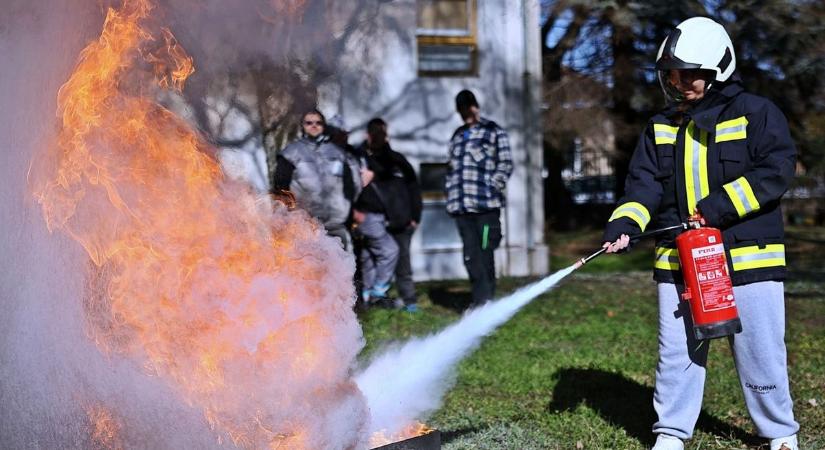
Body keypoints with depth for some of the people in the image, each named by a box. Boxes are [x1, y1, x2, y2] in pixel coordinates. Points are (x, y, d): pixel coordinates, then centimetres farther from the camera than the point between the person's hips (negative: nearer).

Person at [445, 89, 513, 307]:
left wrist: (491, 189, -7)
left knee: (484, 254, -7)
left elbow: (505, 164, 1)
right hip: (461, 207, 5)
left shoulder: (493, 131, 5)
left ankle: (485, 301, 0)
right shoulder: (457, 136, 21)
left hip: (486, 206, -5)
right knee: (471, 256, 4)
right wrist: (450, 192, 12)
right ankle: (480, 301, 10)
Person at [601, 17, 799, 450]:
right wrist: (624, 224, -16)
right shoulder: (661, 126, 12)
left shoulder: (755, 113, -1)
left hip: (747, 255, -3)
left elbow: (777, 169, -11)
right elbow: (644, 184, 4)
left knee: (760, 350, 6)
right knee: (677, 350, 8)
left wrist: (719, 206, -19)